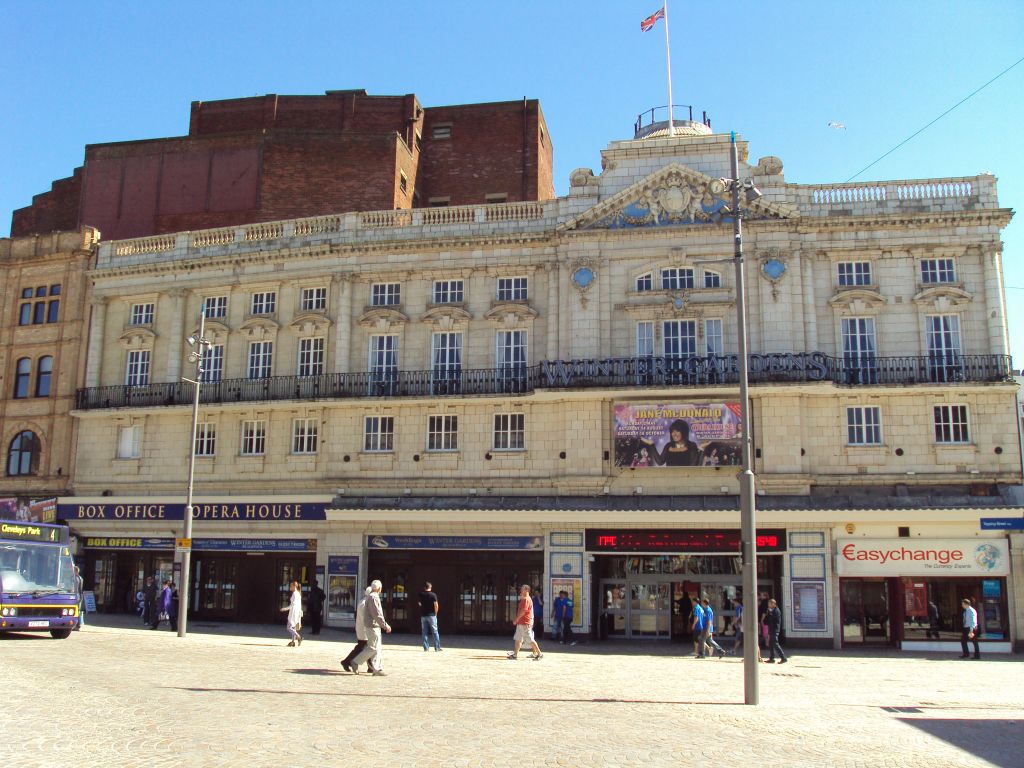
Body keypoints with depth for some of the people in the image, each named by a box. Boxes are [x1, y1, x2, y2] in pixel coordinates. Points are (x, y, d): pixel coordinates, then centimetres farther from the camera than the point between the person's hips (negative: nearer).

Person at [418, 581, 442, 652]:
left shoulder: (421, 595, 4)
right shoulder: (433, 595, -8)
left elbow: (419, 604, 11)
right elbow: (436, 605, -10)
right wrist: (435, 613, 2)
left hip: (423, 615, 3)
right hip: (431, 615, -3)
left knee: (425, 632, 8)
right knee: (435, 631, 2)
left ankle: (426, 647, 6)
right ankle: (437, 647, 0)